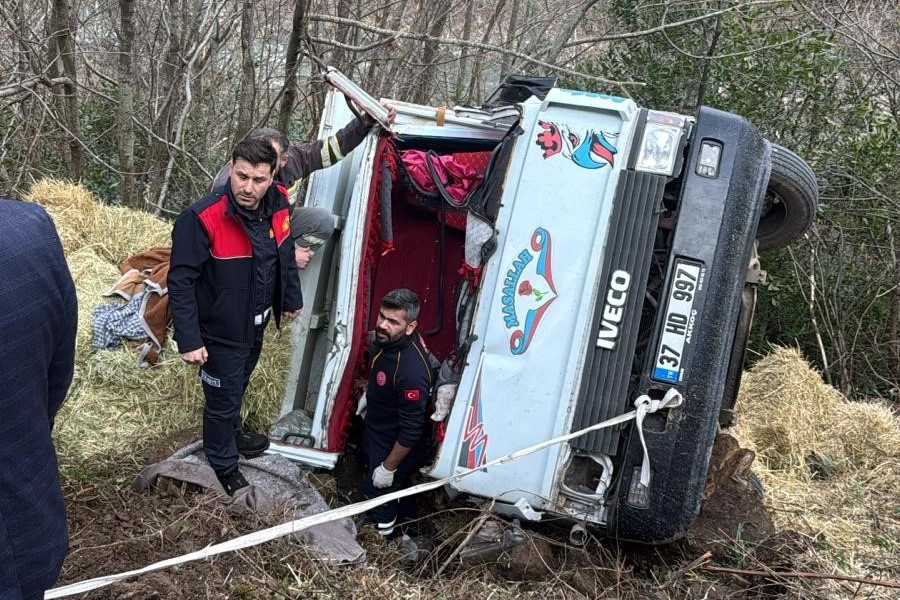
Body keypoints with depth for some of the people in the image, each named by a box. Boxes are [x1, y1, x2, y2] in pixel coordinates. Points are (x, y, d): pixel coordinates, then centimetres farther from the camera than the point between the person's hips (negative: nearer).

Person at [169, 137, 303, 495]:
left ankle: (231, 434, 58)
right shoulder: (201, 219, -32)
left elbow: (284, 253, 7)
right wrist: (188, 340, -26)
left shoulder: (278, 204, -13)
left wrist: (291, 298, 17)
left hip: (256, 324, 7)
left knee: (239, 384, 30)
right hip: (221, 331, -7)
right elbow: (180, 282, -26)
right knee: (223, 398, 10)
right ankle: (224, 465, 36)